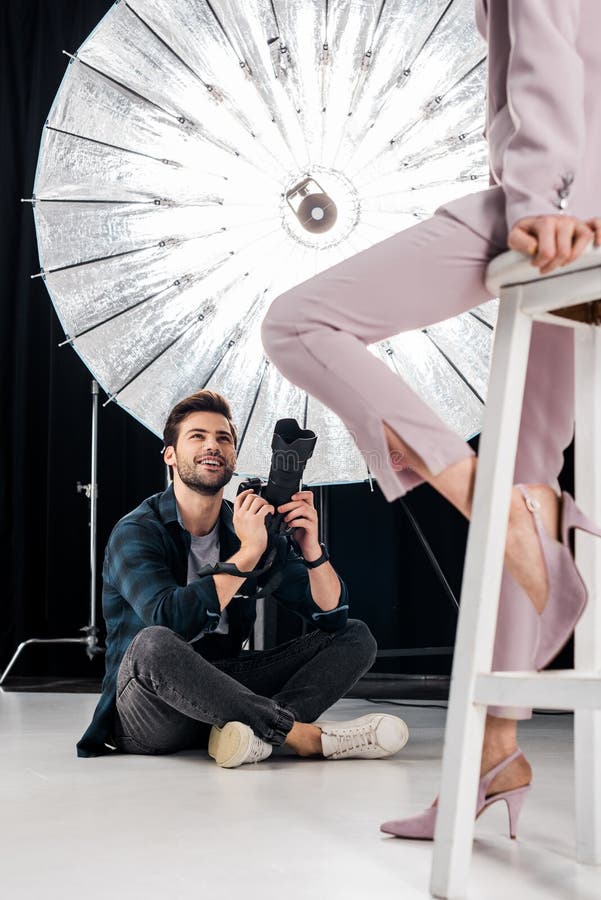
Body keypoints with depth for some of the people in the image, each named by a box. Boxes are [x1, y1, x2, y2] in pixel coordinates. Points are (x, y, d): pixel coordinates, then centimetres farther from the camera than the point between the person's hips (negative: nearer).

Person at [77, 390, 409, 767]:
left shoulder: (252, 526, 6)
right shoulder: (135, 533, -8)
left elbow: (333, 615, 2)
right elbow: (172, 621, -28)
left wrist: (312, 548, -16)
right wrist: (247, 553, -25)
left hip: (222, 690, 6)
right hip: (150, 718, -6)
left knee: (357, 636, -3)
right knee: (153, 643, -39)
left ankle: (254, 729, -31)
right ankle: (308, 736, -30)